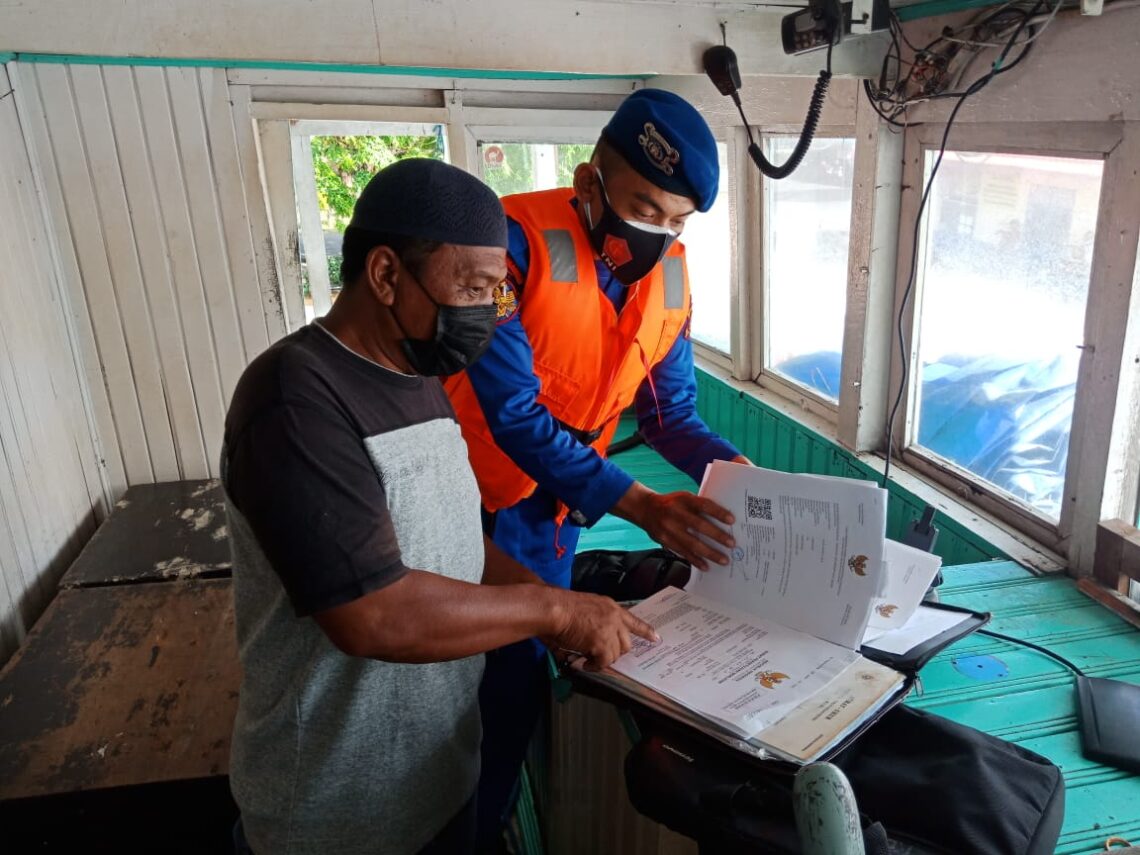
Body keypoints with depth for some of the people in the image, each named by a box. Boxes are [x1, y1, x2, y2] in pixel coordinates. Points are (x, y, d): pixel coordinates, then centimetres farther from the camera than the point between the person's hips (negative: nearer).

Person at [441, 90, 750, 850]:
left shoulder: (670, 276, -2)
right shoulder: (517, 238, -24)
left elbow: (672, 411, 3)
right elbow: (513, 413, -28)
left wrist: (729, 469, -17)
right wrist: (636, 504, -33)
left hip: (558, 510, 6)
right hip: (469, 503, -5)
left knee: (520, 676, 16)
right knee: (462, 680, 4)